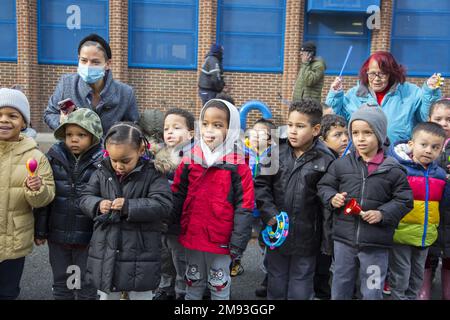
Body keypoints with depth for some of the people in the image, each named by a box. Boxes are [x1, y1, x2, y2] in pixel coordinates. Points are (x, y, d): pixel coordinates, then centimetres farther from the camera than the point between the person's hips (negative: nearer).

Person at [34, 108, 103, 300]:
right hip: (57, 234, 3)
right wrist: (40, 230, 3)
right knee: (60, 284, 19)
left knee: (87, 287, 13)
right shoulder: (54, 157, -2)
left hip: (88, 237, -3)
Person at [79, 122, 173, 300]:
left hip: (140, 255, -3)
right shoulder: (102, 172, 2)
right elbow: (85, 198, 6)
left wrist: (128, 206, -27)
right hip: (106, 253, 4)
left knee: (141, 294, 12)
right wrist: (98, 205, -17)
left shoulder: (152, 174, -10)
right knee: (106, 294, 20)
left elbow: (163, 205, -19)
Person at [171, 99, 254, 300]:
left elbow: (244, 208, -11)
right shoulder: (189, 160, -2)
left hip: (221, 240, -3)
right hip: (191, 237, 3)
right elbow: (177, 198, 3)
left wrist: (238, 243, -11)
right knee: (193, 282, 23)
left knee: (219, 285, 16)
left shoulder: (238, 166, -13)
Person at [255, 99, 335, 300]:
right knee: (276, 282, 21)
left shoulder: (326, 160, -10)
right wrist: (269, 213, -12)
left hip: (305, 236, -2)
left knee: (301, 286, 15)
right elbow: (261, 184, 0)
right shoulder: (277, 154, -2)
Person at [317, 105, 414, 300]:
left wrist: (383, 214, -15)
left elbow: (404, 200, -1)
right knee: (340, 290, 18)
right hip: (343, 239, 2)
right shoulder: (340, 164, -1)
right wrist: (332, 198, -11)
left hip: (376, 244, -2)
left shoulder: (393, 169, -5)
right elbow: (324, 186, 9)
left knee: (372, 292, 11)